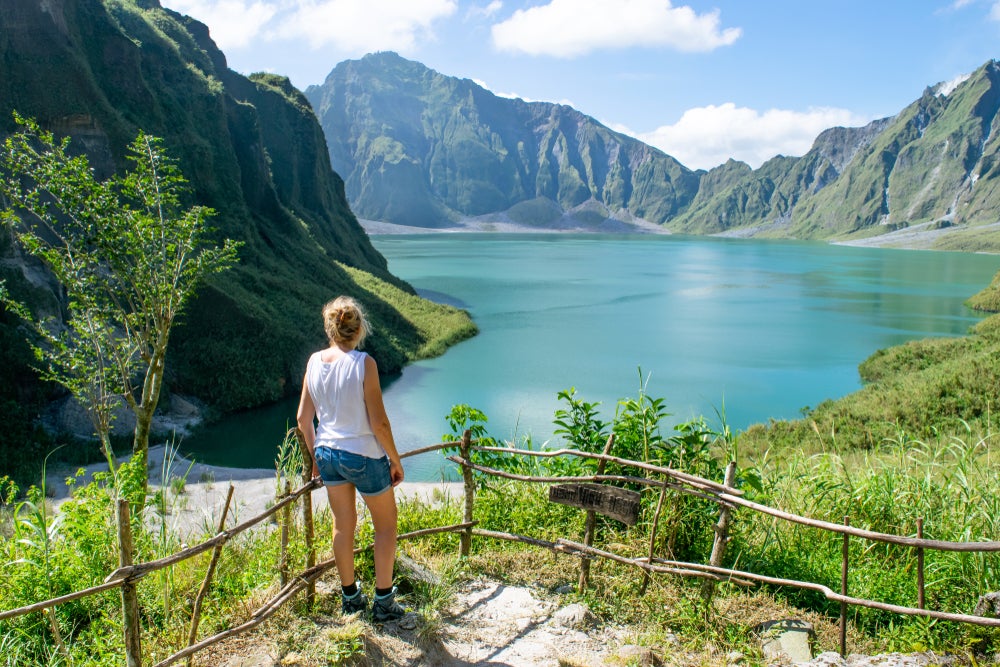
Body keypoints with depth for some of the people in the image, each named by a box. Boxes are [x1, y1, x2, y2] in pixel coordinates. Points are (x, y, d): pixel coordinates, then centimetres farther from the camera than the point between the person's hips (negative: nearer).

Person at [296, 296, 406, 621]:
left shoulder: (315, 361, -3)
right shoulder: (363, 363, -19)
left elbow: (303, 418, 4)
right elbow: (379, 423, -18)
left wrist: (315, 455, 18)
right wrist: (396, 460, -5)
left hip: (328, 454, 5)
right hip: (365, 455, -5)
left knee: (343, 525, 21)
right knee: (386, 524, 15)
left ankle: (349, 596, 35)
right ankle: (383, 602, 21)